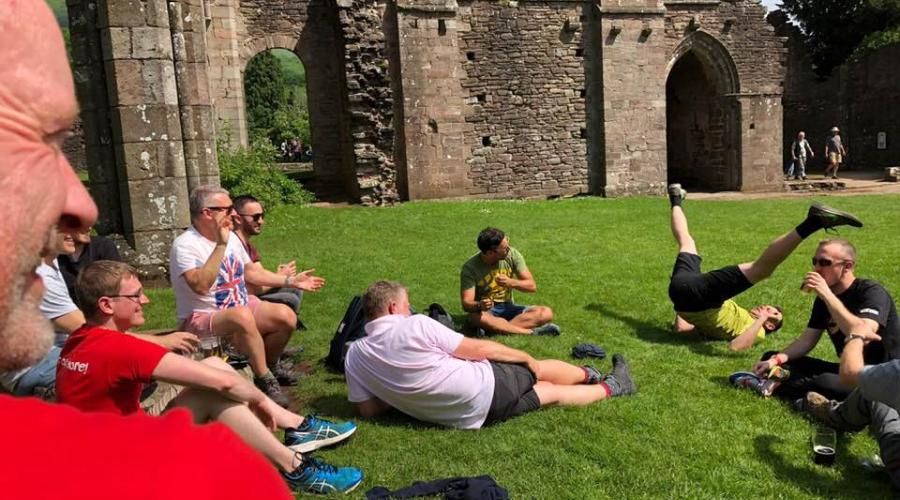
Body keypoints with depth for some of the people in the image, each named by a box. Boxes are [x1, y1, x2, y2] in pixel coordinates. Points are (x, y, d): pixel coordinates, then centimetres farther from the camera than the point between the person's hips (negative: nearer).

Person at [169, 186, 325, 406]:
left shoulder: (231, 237, 8)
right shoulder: (185, 245, -18)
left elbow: (249, 272, 19)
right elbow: (200, 286, -34)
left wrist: (291, 281, 14)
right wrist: (221, 245, -33)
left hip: (240, 306, 8)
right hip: (201, 319, -8)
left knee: (287, 317, -12)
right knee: (242, 316, -38)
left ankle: (270, 364, 16)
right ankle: (265, 380, -20)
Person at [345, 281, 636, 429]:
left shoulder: (354, 355, -3)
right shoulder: (415, 326, -19)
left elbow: (369, 410, 1)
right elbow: (478, 350, -12)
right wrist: (528, 358, 3)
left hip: (470, 418, 7)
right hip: (486, 387, -7)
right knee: (543, 369, 20)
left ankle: (600, 383, 42)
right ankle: (611, 387, 41)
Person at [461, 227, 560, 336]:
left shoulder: (512, 254, -6)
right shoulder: (470, 267, -15)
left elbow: (532, 286, -6)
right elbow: (466, 304, -19)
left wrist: (511, 282, -26)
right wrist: (480, 305, -43)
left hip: (508, 308, 3)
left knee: (546, 313, -21)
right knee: (477, 317, -40)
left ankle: (496, 328, -32)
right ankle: (531, 332, -33)